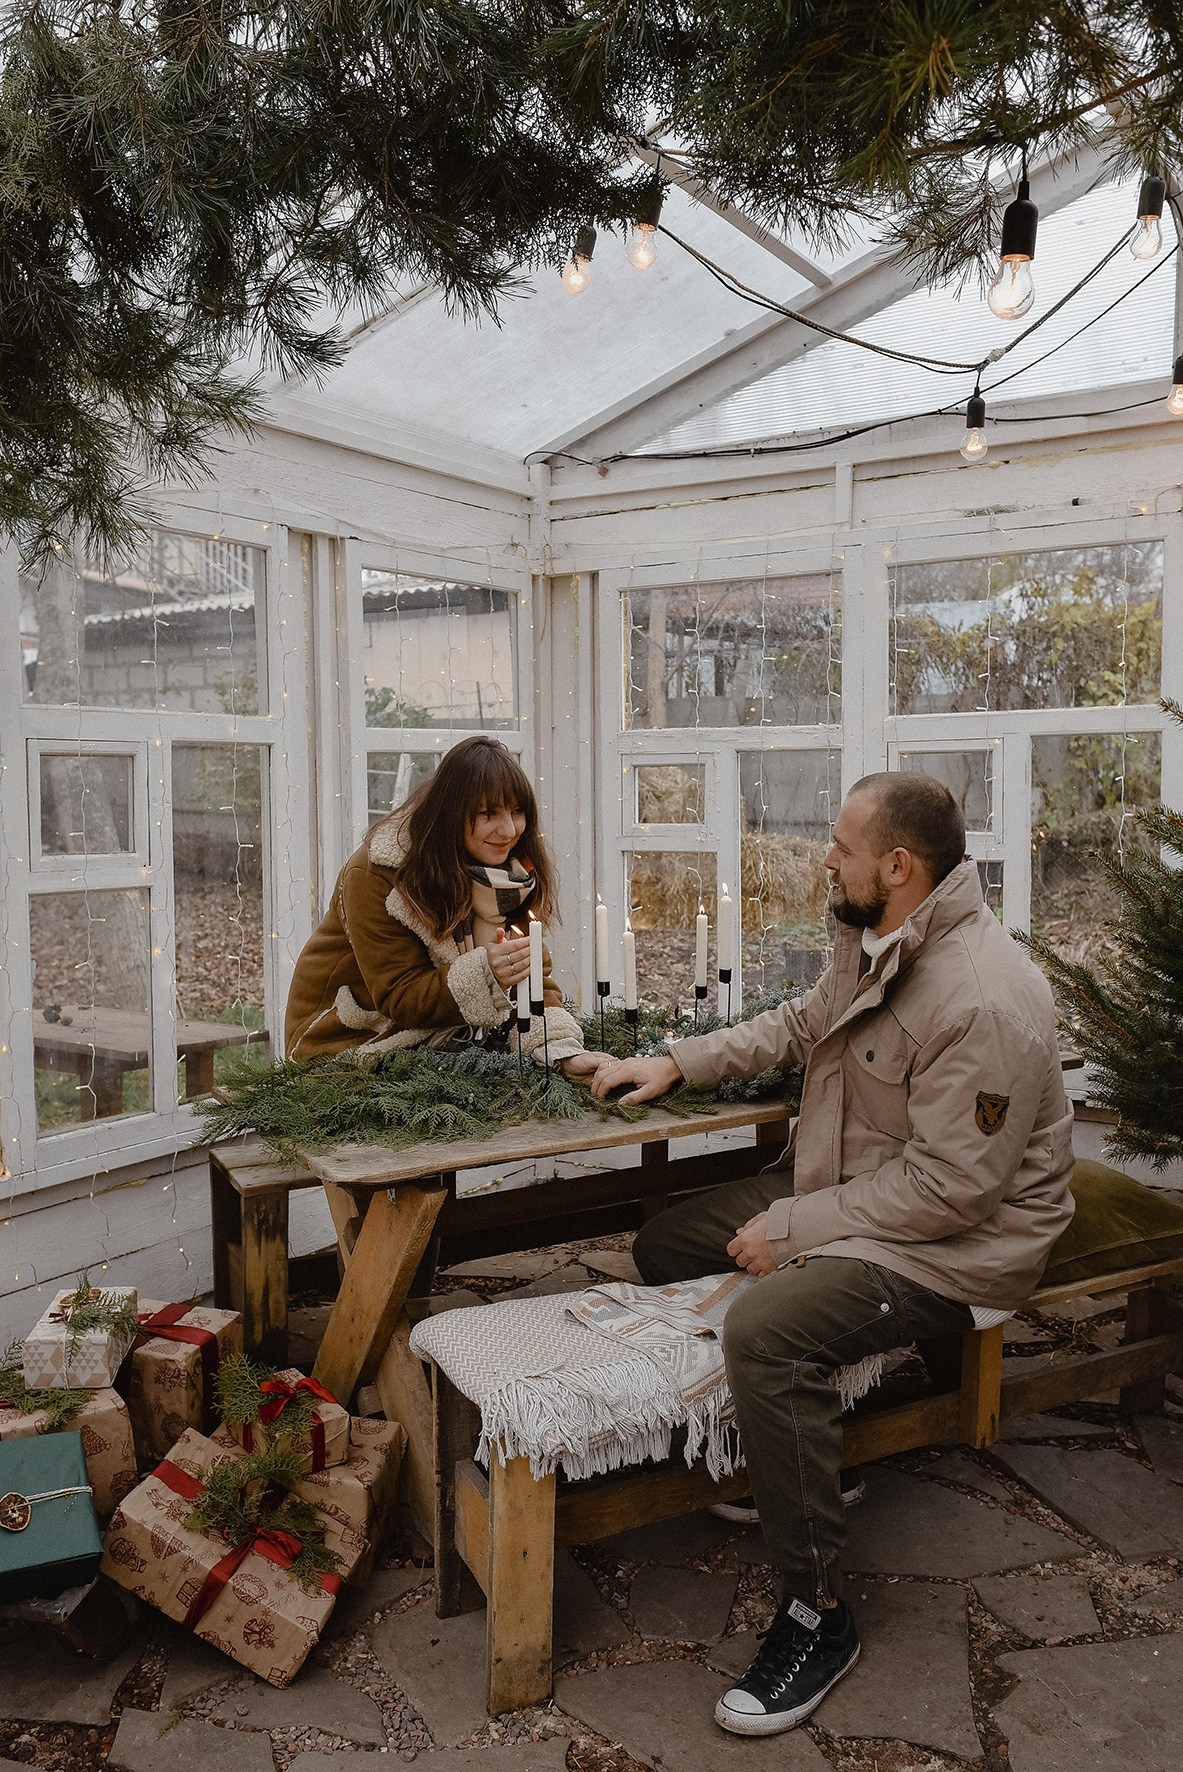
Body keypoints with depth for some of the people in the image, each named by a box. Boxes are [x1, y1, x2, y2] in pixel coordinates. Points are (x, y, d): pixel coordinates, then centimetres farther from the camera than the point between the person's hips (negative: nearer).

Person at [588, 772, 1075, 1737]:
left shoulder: (984, 1000, -28)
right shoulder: (874, 943, 4)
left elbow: (949, 1184, -28)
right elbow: (801, 1024, 19)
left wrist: (794, 1228, -23)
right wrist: (675, 1063, 10)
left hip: (952, 1246, -10)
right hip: (840, 1188, 10)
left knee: (765, 1331, -33)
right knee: (665, 1242, 12)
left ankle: (819, 1614, -12)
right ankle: (789, 1462, 23)